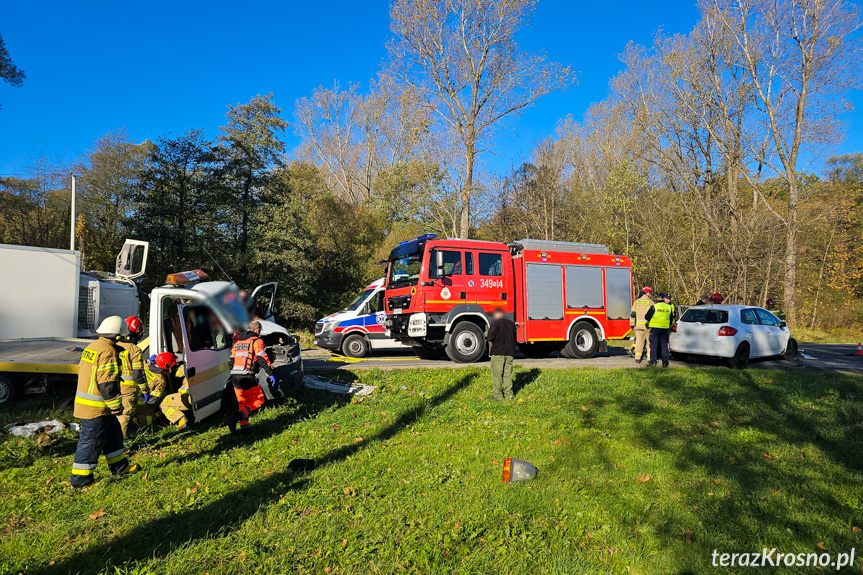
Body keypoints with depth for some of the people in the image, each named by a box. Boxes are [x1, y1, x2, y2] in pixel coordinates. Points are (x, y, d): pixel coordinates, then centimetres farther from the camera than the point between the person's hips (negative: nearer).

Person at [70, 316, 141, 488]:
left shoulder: (92, 347, 12)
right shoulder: (108, 351, -20)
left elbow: (83, 372, 20)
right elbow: (107, 383, -23)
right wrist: (116, 405, -15)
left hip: (85, 400, 10)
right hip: (97, 407, -10)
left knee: (112, 432, 19)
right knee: (92, 439, 0)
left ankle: (120, 466, 31)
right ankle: (80, 477, 11)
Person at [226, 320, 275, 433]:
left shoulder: (238, 342, 21)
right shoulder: (257, 341, -1)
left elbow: (230, 361, 23)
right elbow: (263, 359, -10)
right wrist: (270, 374, -5)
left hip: (235, 377, 7)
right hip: (247, 377, -7)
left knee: (243, 402, 18)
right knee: (258, 401, 0)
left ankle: (244, 426, 12)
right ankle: (235, 417, -17)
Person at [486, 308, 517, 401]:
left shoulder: (495, 323, -9)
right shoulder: (511, 323, 8)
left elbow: (490, 337, -16)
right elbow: (514, 337, 15)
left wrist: (487, 337, 5)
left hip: (498, 352, -5)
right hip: (510, 352, 5)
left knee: (497, 374, 1)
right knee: (508, 373, 11)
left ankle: (497, 395, 1)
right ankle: (508, 394, 13)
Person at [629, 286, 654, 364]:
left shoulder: (636, 302, 9)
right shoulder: (650, 302, -1)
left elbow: (633, 314, 7)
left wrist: (632, 324, 11)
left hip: (639, 325, 3)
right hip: (648, 325, -3)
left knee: (639, 341, 7)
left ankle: (637, 358, 5)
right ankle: (650, 358, 4)